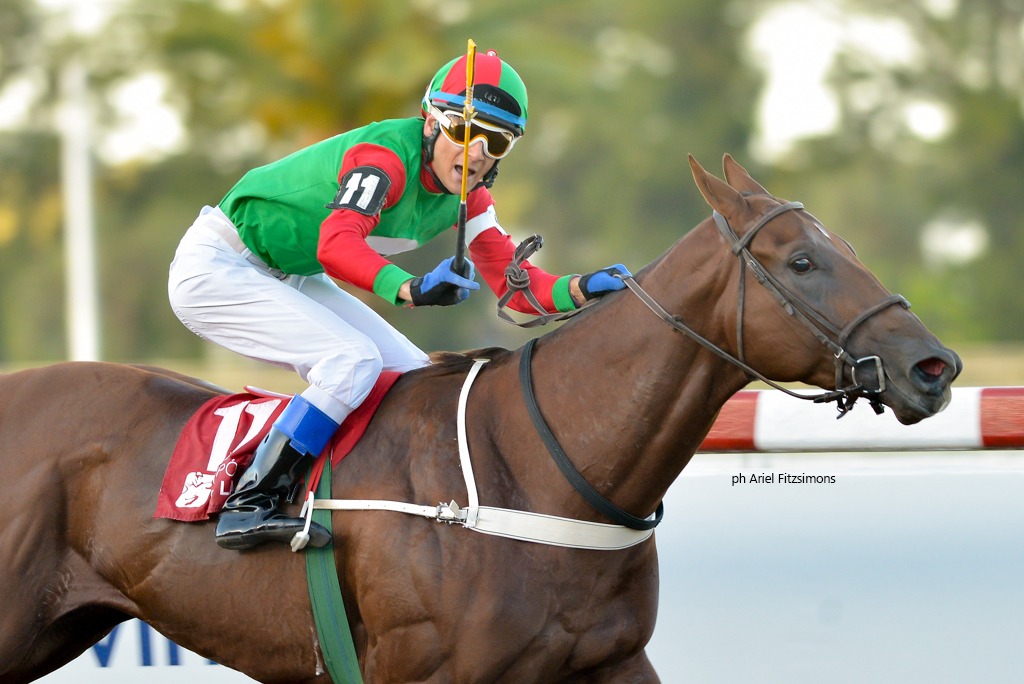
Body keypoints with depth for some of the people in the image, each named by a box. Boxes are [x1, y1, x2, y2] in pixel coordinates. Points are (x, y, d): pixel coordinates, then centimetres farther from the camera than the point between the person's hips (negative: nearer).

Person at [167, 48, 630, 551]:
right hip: (215, 268, -9)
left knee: (415, 377, 2)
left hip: (288, 280, 9)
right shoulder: (387, 156, -28)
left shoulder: (467, 196, -2)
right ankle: (245, 508, -25)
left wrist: (581, 289, -24)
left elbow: (512, 282, -5)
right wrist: (410, 289, -58)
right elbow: (336, 244, -43)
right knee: (353, 358, -26)